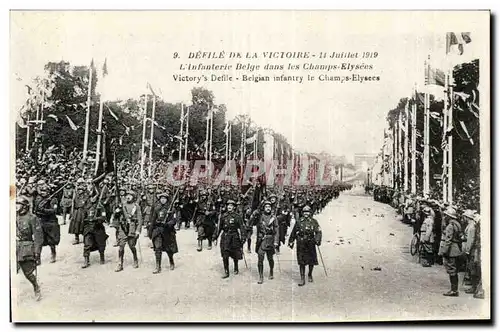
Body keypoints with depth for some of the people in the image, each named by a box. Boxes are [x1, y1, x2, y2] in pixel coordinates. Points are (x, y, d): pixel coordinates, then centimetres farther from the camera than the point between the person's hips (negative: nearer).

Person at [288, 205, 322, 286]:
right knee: (301, 262, -2)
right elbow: (293, 233, 16)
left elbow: (318, 231, -8)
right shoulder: (298, 222, 7)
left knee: (311, 261, 9)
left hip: (310, 244, 0)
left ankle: (310, 275, 33)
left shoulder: (314, 221, 2)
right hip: (301, 245, 0)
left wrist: (317, 240, -24)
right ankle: (302, 279, 2)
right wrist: (291, 242, 17)